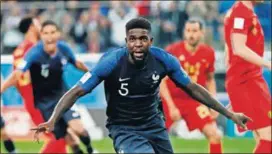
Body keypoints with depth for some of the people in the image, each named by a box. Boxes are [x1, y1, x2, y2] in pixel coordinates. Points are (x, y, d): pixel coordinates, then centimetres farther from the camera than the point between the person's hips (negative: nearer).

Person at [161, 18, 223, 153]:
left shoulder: (208, 53, -5)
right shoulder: (172, 51, -15)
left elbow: (210, 80, 11)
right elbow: (161, 81, -12)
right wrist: (171, 107, -17)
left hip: (194, 101, 3)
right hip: (170, 99, -3)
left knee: (215, 135, -10)